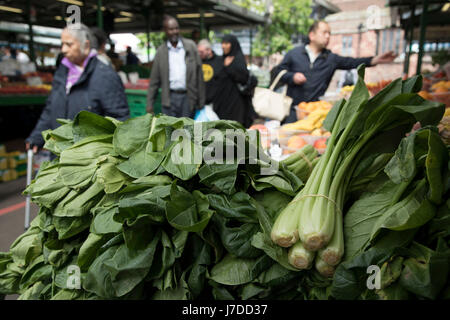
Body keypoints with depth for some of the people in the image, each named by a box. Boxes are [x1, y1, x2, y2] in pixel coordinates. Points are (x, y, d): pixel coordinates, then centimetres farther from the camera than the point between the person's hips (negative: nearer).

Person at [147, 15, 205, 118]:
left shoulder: (191, 46, 3)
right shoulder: (161, 51, 5)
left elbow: (199, 74, 3)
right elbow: (154, 80, 7)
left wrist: (201, 100, 0)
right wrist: (150, 104, 3)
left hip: (188, 97, 0)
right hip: (170, 98, 1)